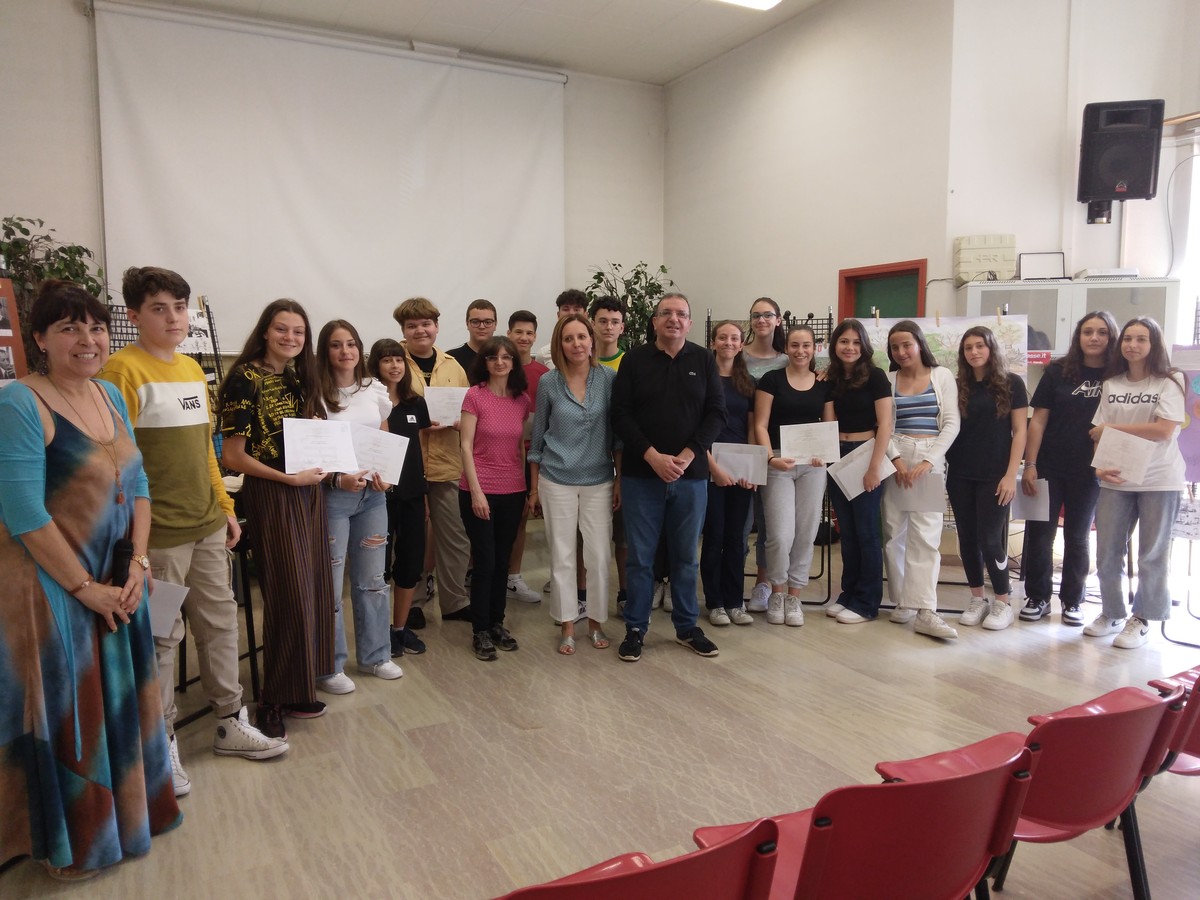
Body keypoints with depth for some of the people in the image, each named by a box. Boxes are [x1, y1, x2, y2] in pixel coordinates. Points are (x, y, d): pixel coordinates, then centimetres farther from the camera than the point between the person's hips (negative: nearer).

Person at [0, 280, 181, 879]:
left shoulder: (111, 397, 6)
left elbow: (138, 486, 8)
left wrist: (138, 564, -2)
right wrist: (85, 587, -15)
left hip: (116, 583, 6)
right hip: (52, 587, -6)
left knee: (118, 700, 17)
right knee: (66, 708, 8)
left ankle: (125, 809, 39)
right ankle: (67, 844, 29)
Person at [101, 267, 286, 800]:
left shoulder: (192, 369, 12)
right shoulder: (124, 370, -11)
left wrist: (225, 506, 15)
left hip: (207, 524, 7)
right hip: (159, 531, -7)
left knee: (220, 621, 14)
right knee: (162, 635, 5)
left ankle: (231, 723, 30)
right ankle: (161, 745, 22)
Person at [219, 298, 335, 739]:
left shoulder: (299, 379, 11)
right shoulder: (245, 379, -10)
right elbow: (233, 457, -14)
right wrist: (289, 478, -17)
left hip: (308, 493, 7)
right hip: (271, 497, -7)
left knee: (312, 592, 10)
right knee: (287, 597, -3)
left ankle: (297, 690, 23)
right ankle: (272, 703, 12)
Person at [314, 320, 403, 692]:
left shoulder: (375, 390, 7)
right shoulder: (317, 394, -8)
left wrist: (385, 475, -3)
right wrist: (338, 479, -22)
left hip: (373, 494, 5)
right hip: (332, 494, -5)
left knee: (372, 580, 13)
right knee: (329, 584, 1)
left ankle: (374, 656, 29)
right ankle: (329, 666, 16)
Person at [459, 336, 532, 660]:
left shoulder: (522, 399, 5)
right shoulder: (475, 395, -7)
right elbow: (466, 446, -8)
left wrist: (528, 485, 9)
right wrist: (476, 491, -13)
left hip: (513, 491, 4)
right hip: (479, 490, -4)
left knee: (502, 561, 12)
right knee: (484, 562, 0)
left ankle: (497, 623, 26)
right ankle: (481, 631, 14)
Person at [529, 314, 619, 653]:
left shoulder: (610, 379, -2)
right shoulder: (549, 383, -1)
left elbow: (618, 432, 3)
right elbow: (538, 437, 6)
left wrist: (622, 479, 1)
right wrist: (534, 486, 7)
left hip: (598, 481, 0)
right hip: (556, 481, 0)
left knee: (598, 554, 4)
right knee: (562, 555, 6)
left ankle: (596, 621, 22)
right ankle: (567, 625, 20)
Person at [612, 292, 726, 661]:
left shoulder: (704, 361, 5)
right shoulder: (635, 359, 2)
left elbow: (716, 412, 0)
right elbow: (621, 414, -4)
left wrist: (687, 456, -12)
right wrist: (652, 456, -15)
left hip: (691, 475, 1)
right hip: (641, 474, -1)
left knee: (686, 557, 12)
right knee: (640, 557, 5)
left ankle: (687, 627, 25)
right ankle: (635, 628, 18)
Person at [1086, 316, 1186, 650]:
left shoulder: (1170, 382, -3)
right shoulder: (1110, 384, 8)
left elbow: (1164, 431, -15)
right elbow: (1098, 434, 4)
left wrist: (1112, 428, -9)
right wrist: (1100, 466, -12)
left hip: (1159, 481, -3)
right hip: (1116, 480, 3)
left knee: (1152, 554, 6)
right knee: (1107, 553, 6)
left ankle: (1142, 619, 19)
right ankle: (1112, 613, 24)